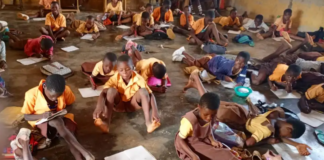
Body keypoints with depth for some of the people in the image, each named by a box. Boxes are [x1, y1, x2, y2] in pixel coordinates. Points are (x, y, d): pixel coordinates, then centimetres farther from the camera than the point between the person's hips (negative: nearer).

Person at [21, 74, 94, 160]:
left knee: (69, 130, -30)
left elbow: (69, 105, 1)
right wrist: (42, 115, -33)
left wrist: (65, 110, -23)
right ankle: (84, 152, -38)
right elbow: (26, 116, -12)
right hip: (41, 120, -3)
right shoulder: (32, 95, -24)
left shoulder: (66, 90, -19)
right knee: (58, 122, -37)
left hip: (61, 117, 3)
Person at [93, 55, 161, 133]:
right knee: (111, 90, -31)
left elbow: (150, 94, -27)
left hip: (132, 104, 0)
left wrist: (155, 111, -44)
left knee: (143, 91, -29)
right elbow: (103, 92, -34)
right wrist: (100, 105, -56)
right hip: (119, 104, 0)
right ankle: (107, 123, -37)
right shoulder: (115, 78, -21)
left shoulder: (138, 78, -22)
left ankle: (148, 122, -36)